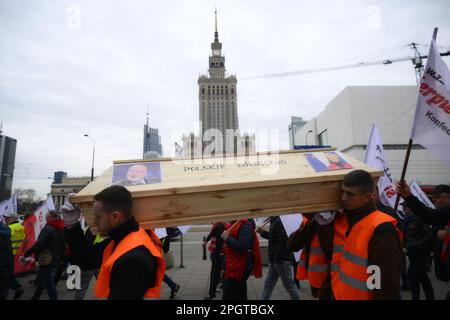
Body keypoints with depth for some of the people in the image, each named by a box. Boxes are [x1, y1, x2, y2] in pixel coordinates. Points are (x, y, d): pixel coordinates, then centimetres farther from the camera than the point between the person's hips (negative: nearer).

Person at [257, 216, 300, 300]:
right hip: (275, 260, 10)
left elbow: (282, 242, -25)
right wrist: (263, 232, 9)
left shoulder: (279, 221, -20)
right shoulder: (274, 222, 11)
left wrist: (277, 258, -20)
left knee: (289, 286, 4)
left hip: (282, 260, -10)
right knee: (268, 284, 15)